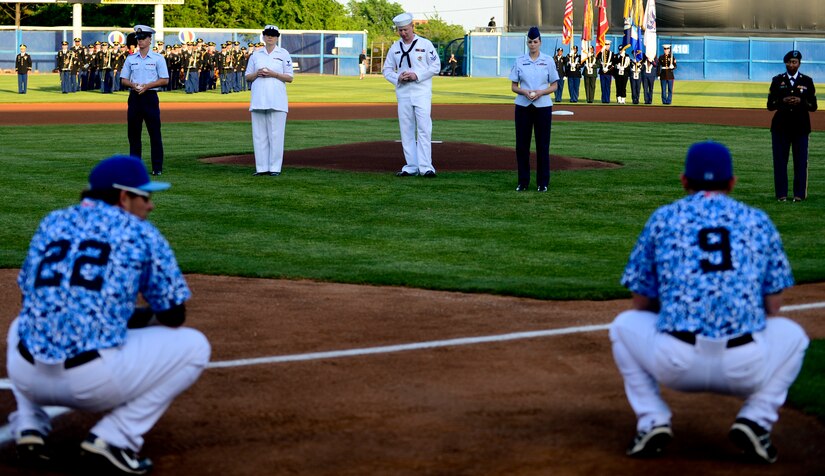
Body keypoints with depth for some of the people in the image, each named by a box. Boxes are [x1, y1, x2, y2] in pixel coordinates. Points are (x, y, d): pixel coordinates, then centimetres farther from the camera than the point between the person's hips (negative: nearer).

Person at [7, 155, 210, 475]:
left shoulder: (51, 223, 18)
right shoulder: (141, 233, 5)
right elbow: (174, 316, 8)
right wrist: (134, 317, 31)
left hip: (29, 377, 6)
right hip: (93, 382, -5)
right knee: (193, 346, 11)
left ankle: (28, 426, 16)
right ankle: (113, 440, 0)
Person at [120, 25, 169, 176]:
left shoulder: (158, 59, 1)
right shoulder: (130, 59, 11)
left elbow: (165, 80, -2)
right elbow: (123, 80, 11)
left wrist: (147, 86, -13)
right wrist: (133, 85, -10)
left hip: (150, 96, -3)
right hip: (134, 97, 3)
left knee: (155, 133, -4)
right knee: (133, 133, 4)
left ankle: (157, 167, -1)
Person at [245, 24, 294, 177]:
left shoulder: (284, 54, 6)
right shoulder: (255, 55, 15)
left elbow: (289, 78, 2)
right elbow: (247, 77, 15)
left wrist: (273, 74, -12)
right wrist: (257, 74, -6)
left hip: (277, 101, -3)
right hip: (258, 101, 3)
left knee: (276, 134, -6)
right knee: (259, 135, 1)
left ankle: (275, 167, -3)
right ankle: (261, 167, 5)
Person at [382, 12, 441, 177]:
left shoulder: (425, 44, -1)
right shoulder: (395, 47, 10)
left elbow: (436, 66, -3)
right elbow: (386, 70, 14)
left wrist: (417, 75, -14)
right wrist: (397, 78, -6)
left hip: (422, 93, -4)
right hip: (403, 94, 4)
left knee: (424, 129, -11)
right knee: (406, 131, 5)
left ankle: (425, 167, -14)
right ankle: (411, 167, 9)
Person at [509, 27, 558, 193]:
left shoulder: (548, 61, 3)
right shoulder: (519, 61, 5)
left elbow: (554, 85, 5)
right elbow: (513, 86, 7)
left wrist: (541, 92, -13)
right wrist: (524, 92, -14)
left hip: (543, 106, -1)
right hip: (523, 106, 1)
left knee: (543, 144, 1)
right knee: (522, 144, 1)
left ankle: (543, 182, 7)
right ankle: (523, 182, 9)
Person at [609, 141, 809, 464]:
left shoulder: (662, 218, 14)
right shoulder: (759, 221, 17)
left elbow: (642, 304, 19)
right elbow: (773, 309, 17)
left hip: (676, 364, 0)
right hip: (746, 369, 0)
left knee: (625, 325, 31)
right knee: (793, 334, 32)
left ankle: (652, 421, 12)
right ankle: (756, 419, 9)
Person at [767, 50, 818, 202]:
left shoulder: (807, 81, 6)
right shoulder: (777, 81, 7)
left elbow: (813, 106, 4)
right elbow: (770, 105, 5)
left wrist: (801, 102, -14)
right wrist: (783, 101, -13)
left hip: (801, 127, 0)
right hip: (781, 126, 0)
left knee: (801, 161, 0)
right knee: (780, 161, 0)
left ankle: (799, 194, 6)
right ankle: (781, 194, 6)